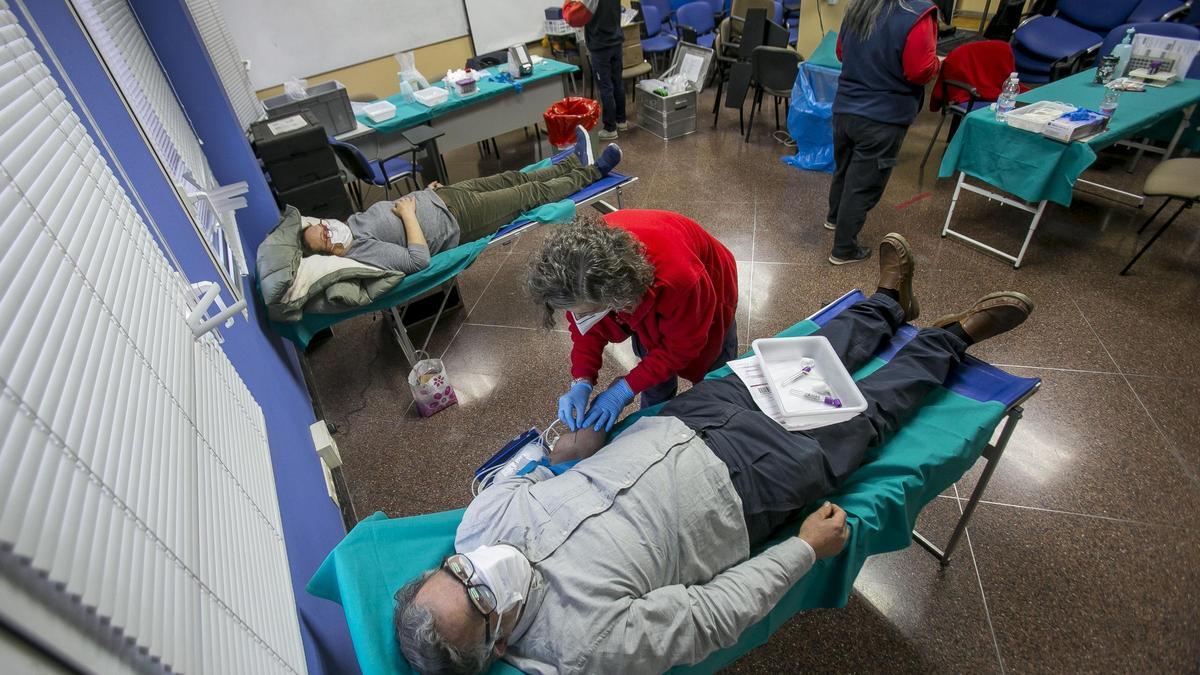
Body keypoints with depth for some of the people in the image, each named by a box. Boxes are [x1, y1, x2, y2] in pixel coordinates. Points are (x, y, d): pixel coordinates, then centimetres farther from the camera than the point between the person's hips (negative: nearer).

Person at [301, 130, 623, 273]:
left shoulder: (352, 222, -1)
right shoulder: (360, 253, -26)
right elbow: (419, 259, -32)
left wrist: (425, 190, 7)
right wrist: (409, 214, -23)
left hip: (438, 196, 8)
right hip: (457, 221, -8)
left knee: (514, 178, 15)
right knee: (534, 192, 0)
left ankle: (577, 162, 35)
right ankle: (592, 171, 21)